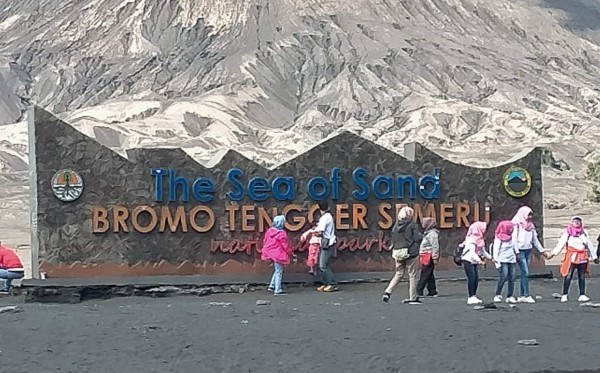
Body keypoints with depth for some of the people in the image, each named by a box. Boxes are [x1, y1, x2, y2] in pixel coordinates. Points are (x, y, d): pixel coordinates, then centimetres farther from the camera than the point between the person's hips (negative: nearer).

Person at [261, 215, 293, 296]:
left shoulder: (269, 231, 3)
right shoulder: (281, 233, -17)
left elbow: (265, 241, 11)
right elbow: (285, 245, -11)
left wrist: (264, 251, 23)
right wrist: (290, 252, 3)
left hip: (271, 253, 7)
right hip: (278, 254, -7)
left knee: (277, 270, 23)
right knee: (279, 271, 0)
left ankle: (272, 286, 21)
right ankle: (277, 290, 1)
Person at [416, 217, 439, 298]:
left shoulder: (432, 234, -13)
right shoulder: (428, 233, 20)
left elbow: (435, 246, -19)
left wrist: (435, 258, -22)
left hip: (428, 257, -11)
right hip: (426, 257, 11)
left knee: (424, 275, -10)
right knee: (430, 276, 11)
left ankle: (419, 292, -11)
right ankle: (432, 291, 13)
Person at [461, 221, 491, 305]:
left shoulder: (479, 239, 13)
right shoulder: (471, 239, -16)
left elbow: (483, 251, 22)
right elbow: (471, 251, -25)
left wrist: (491, 257, 18)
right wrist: (478, 260, -34)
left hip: (474, 262, 9)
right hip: (468, 260, -9)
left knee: (476, 278, 5)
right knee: (471, 278, -13)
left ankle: (473, 296, 11)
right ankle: (471, 297, -13)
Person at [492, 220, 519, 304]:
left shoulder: (511, 237, 13)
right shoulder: (498, 238, -7)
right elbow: (495, 250, -9)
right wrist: (496, 262, -14)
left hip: (512, 260, 7)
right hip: (503, 260, -7)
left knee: (512, 278, -1)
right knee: (504, 276, -18)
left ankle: (510, 296, 2)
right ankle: (498, 295, -8)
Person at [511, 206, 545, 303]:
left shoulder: (530, 225, 14)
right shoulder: (517, 224, -7)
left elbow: (535, 239, 20)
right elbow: (514, 238, -11)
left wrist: (542, 250, 17)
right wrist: (516, 252, -17)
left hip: (528, 250, 7)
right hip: (520, 250, -7)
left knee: (524, 274, 7)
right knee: (525, 273, -11)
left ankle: (521, 296, 10)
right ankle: (527, 295, -10)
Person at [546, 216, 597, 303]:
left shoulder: (584, 233, 13)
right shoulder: (567, 233, 0)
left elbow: (590, 245, 18)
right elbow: (561, 243, -7)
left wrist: (594, 257, 21)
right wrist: (553, 253, -16)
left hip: (582, 258, 4)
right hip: (571, 257, -4)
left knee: (582, 277, 7)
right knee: (568, 276, -8)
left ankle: (582, 295, 12)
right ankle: (564, 295, -3)